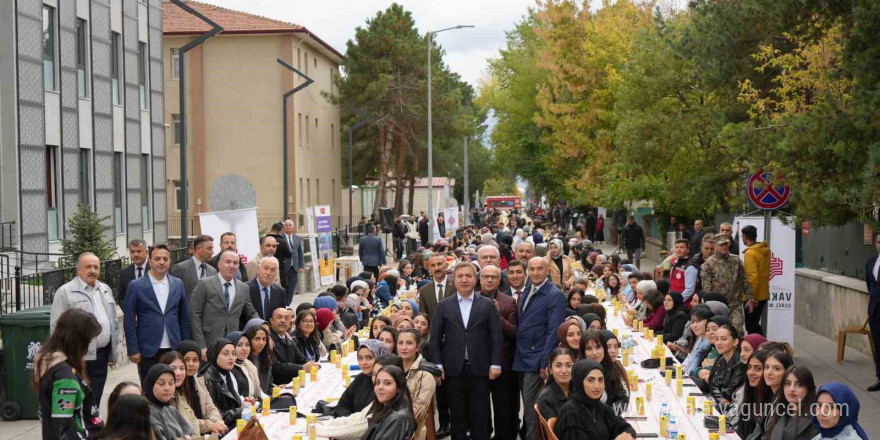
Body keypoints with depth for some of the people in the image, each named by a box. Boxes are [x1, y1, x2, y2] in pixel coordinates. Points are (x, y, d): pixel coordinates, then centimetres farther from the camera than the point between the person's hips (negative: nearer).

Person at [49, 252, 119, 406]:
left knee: (95, 402, 11)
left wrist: (113, 352, 15)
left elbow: (113, 322, 19)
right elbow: (56, 327, -7)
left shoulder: (106, 290, 14)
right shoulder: (65, 292, -5)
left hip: (101, 356, 6)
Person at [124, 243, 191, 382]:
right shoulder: (136, 286, -2)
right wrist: (133, 350, -7)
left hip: (174, 349, 3)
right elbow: (129, 321, -2)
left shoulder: (178, 284, 8)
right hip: (148, 351, -3)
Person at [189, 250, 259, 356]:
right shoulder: (205, 284, -1)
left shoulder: (244, 288, 11)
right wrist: (201, 346, -11)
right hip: (209, 344, -3)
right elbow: (195, 315, -4)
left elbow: (251, 314, 20)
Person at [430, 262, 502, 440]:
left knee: (480, 414, 3)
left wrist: (495, 364, -5)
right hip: (454, 368, 1)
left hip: (480, 368, -1)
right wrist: (438, 365, -3)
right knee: (457, 414, 7)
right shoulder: (444, 306, 7)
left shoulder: (488, 305, 5)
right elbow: (435, 337, 5)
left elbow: (496, 337, 2)